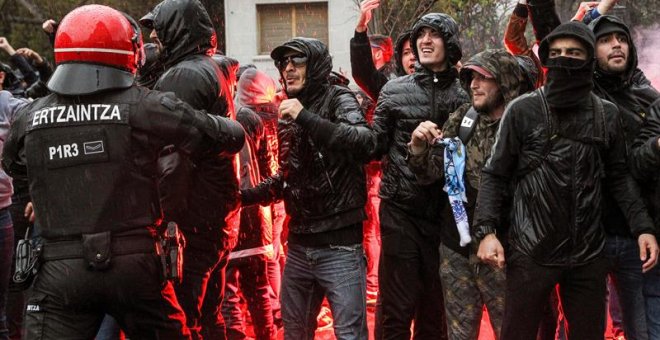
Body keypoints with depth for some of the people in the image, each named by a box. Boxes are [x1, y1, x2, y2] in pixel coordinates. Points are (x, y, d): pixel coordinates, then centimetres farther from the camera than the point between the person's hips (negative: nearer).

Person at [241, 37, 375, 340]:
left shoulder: (338, 99, -7)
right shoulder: (287, 115, 13)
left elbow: (365, 144, -27)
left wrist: (306, 117, -26)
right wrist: (245, 195, 11)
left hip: (339, 246, -7)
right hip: (298, 246, 7)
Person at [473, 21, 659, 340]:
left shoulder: (607, 114, 6)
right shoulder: (523, 110, -3)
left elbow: (619, 176, 12)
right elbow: (495, 174, -1)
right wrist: (487, 230, -12)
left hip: (589, 253, 3)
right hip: (531, 252, -3)